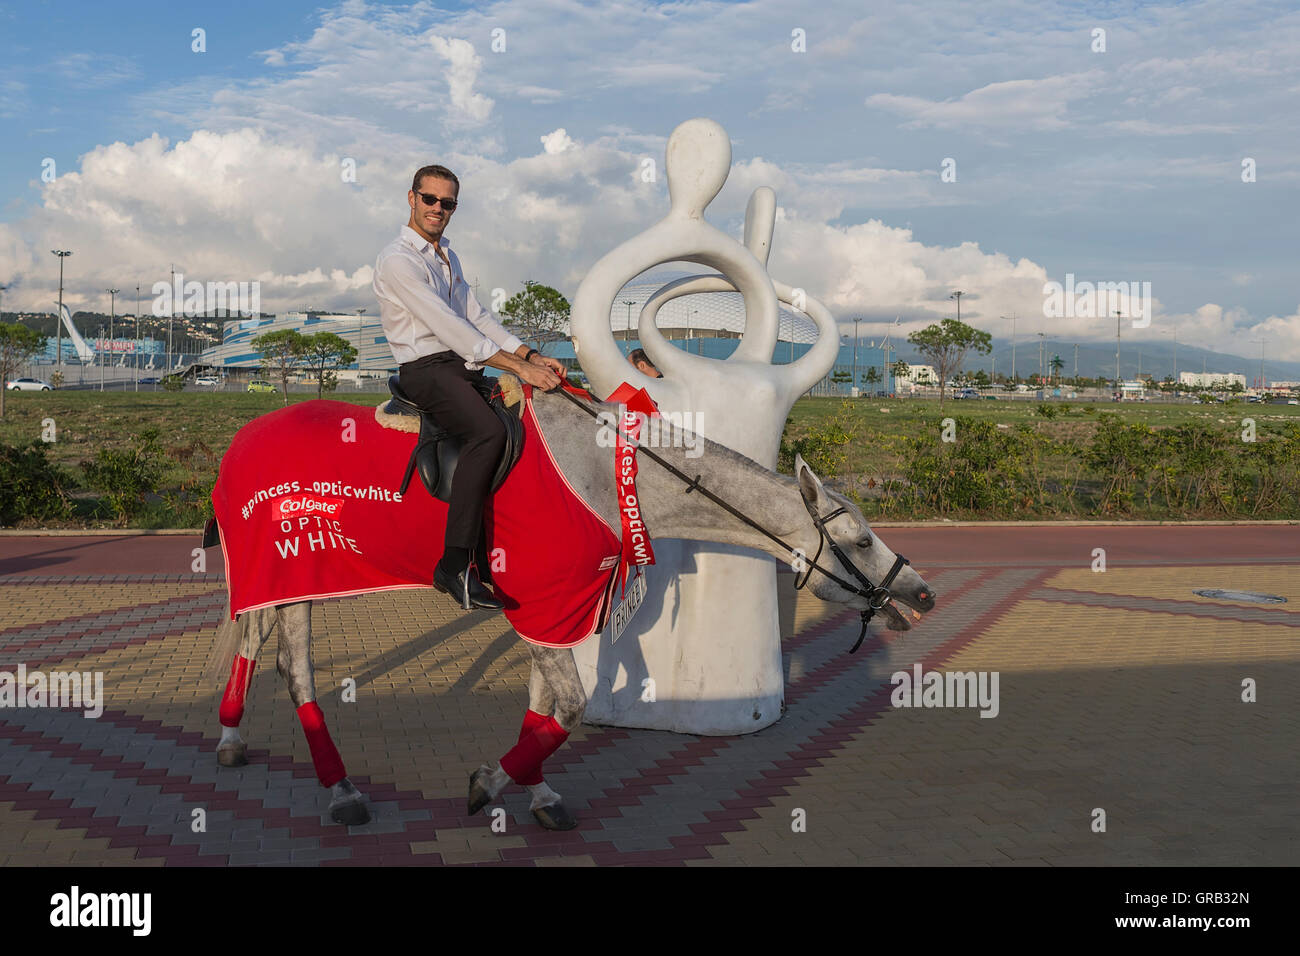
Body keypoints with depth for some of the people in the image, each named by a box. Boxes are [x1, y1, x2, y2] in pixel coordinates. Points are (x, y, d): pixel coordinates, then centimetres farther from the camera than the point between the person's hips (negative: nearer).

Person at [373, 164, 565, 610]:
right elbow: (449, 326, -17)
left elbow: (477, 317, 17)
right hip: (425, 370, -9)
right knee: (488, 431, -32)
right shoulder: (398, 259, -9)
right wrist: (517, 367, -21)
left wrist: (531, 355, 2)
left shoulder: (447, 257, 21)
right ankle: (455, 564, -31)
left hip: (464, 366, 9)